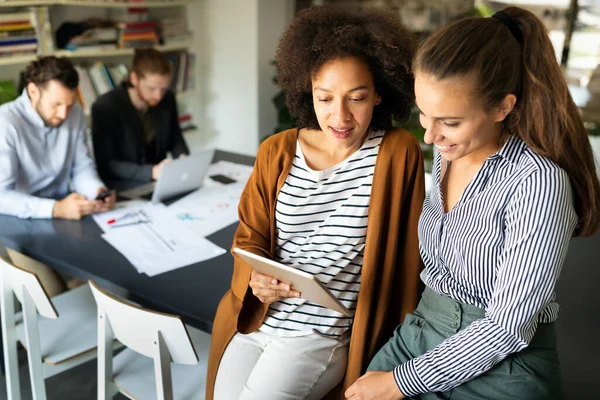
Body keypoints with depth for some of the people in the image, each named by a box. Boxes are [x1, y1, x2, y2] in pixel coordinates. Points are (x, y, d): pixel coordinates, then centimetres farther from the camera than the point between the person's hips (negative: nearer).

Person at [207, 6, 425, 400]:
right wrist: (256, 277, -15)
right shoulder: (276, 152, 1)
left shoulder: (399, 153, -9)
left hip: (322, 335, -3)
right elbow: (250, 239, 7)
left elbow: (405, 256, -3)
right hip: (254, 321, 4)